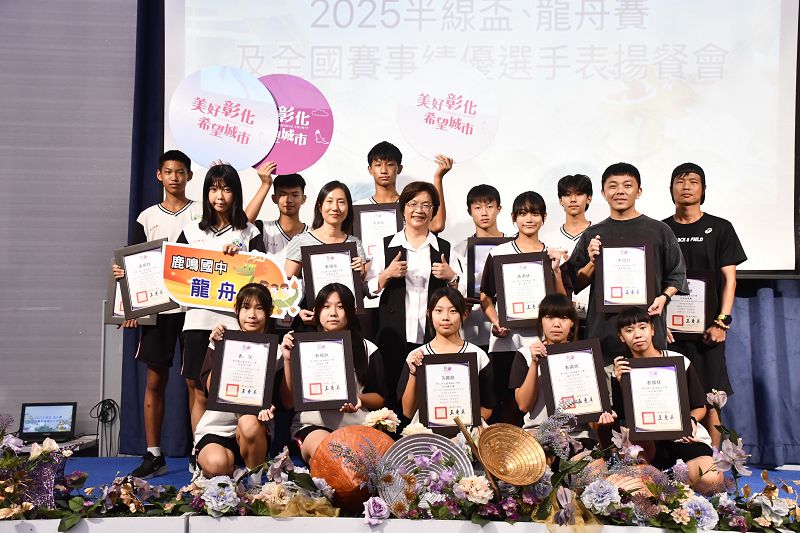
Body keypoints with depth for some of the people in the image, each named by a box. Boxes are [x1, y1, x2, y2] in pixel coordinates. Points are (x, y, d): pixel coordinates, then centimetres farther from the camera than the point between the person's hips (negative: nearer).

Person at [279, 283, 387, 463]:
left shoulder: (367, 349, 8)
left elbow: (379, 399, 14)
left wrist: (360, 399, -9)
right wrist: (288, 360, -6)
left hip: (356, 425, 2)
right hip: (312, 425, -1)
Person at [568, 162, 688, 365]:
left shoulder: (659, 230, 8)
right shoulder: (592, 235, 10)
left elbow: (677, 274, 9)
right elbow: (576, 284, 10)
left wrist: (664, 297, -8)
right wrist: (592, 262, -6)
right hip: (602, 329, 1)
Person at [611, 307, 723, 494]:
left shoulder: (679, 362, 0)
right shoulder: (622, 371, 2)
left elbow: (700, 407, 7)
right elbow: (624, 417, -5)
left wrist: (691, 420, -15)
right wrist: (621, 383, -18)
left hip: (684, 437, 0)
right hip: (648, 442, 1)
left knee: (711, 482, -27)